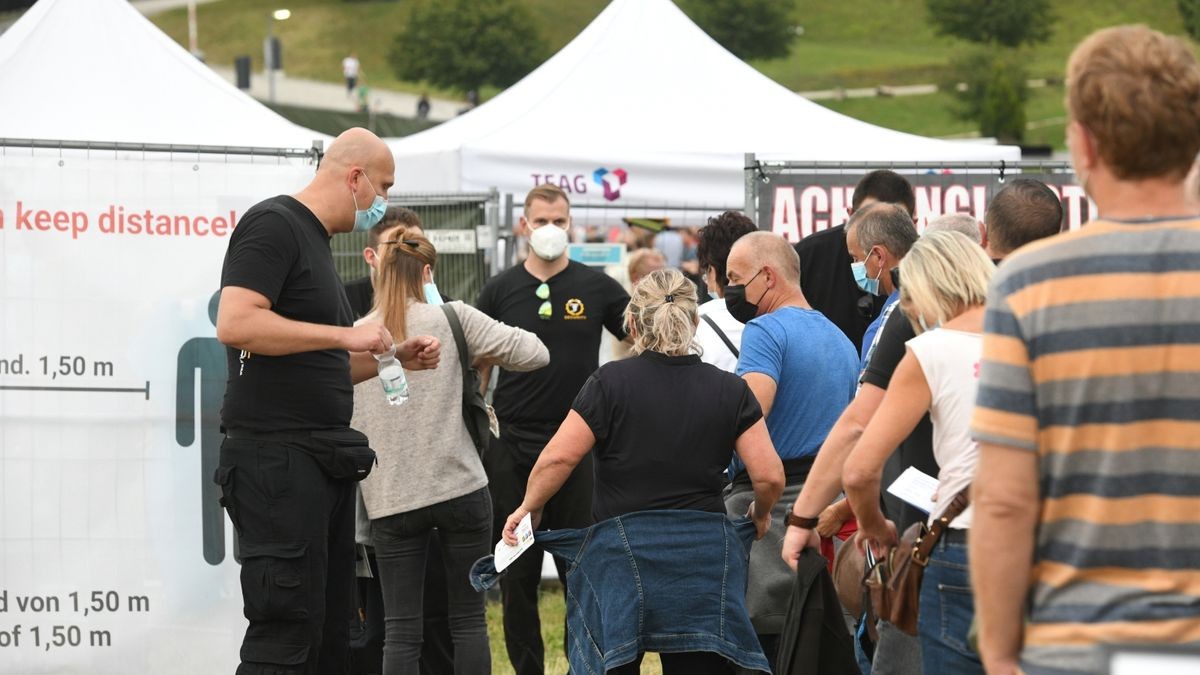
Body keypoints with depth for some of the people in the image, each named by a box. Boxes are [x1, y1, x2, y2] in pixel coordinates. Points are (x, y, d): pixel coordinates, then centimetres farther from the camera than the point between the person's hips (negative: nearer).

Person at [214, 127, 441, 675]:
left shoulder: (315, 241, 21)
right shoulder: (274, 225, -9)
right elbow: (235, 323, -24)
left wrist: (395, 357, 14)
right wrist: (345, 335, -19)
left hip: (322, 460, 10)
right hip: (274, 458, -10)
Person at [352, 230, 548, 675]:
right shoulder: (451, 319, -4)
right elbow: (533, 353, -5)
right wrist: (480, 355, 10)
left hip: (390, 500, 1)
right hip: (460, 488, -1)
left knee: (400, 630, 1)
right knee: (468, 620, 8)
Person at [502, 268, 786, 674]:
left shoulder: (611, 382, -5)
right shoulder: (729, 391, 2)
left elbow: (557, 459, -11)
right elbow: (769, 476, -3)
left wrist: (530, 508, 6)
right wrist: (760, 515, 18)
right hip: (702, 564, 2)